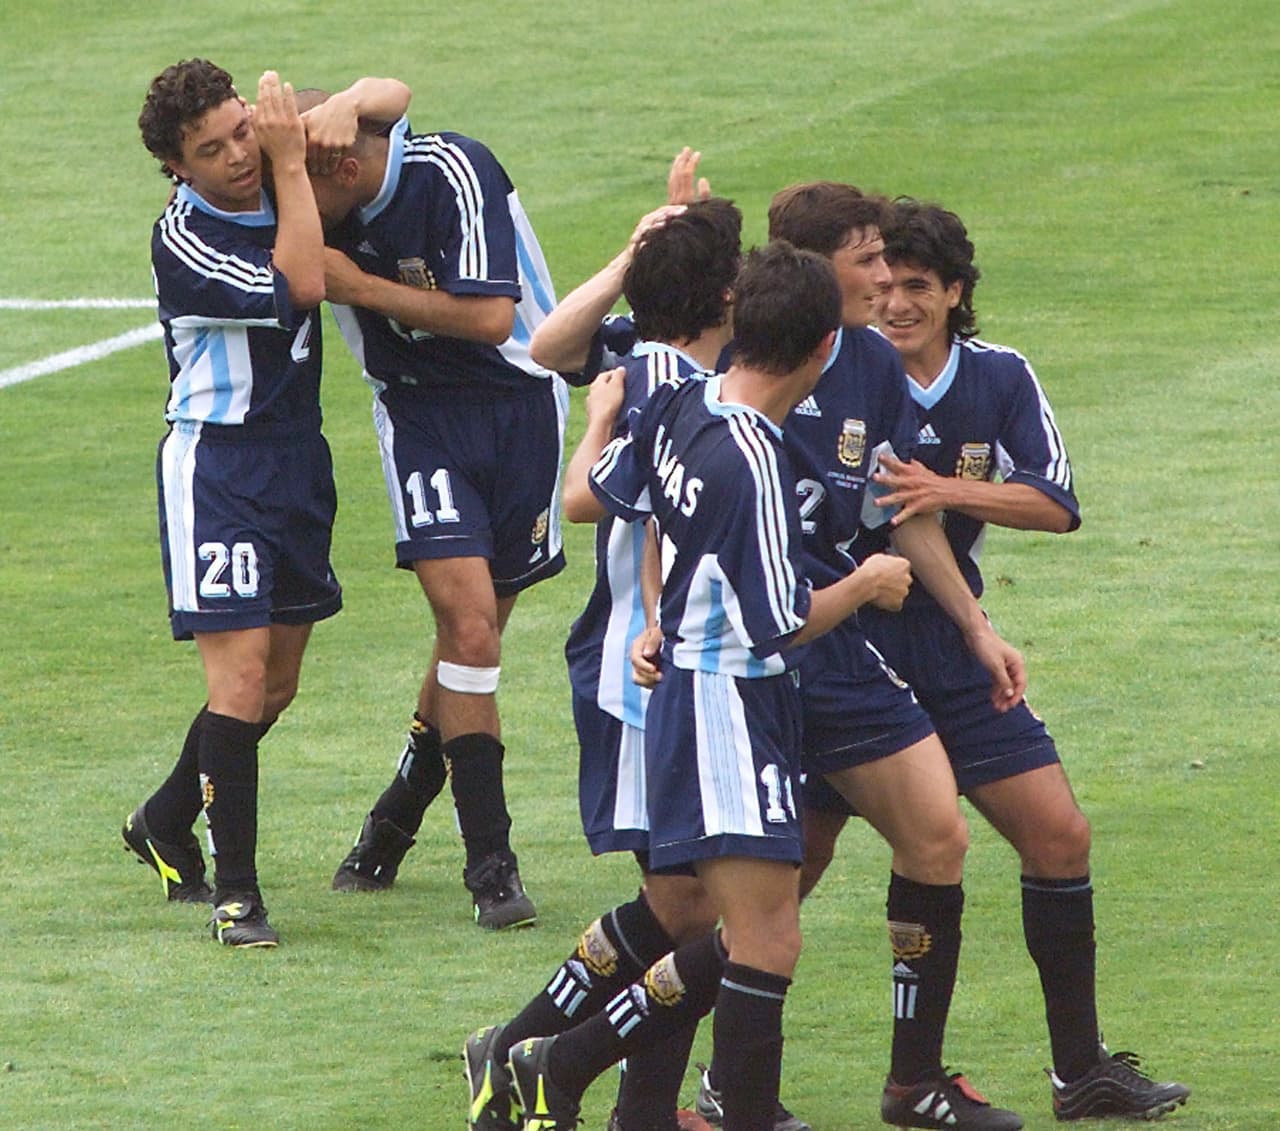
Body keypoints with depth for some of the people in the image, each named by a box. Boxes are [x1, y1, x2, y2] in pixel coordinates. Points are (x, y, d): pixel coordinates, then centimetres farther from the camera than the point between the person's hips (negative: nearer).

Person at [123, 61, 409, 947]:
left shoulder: (276, 168, 1)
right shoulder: (183, 241, -19)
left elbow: (393, 92, 9)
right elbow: (299, 286, -28)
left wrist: (343, 107, -14)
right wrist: (292, 162, -23)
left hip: (297, 458, 8)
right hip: (216, 466, -8)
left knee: (277, 682, 14)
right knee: (241, 671, -14)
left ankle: (166, 824, 34)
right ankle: (235, 889, -9)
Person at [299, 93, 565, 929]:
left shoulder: (454, 175, -21)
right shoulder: (327, 206, -7)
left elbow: (490, 317, -24)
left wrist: (361, 286, -21)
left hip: (520, 404, -2)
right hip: (420, 413, 2)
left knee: (475, 635, 6)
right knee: (468, 624, -15)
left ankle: (398, 817, 28)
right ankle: (490, 860, -10)